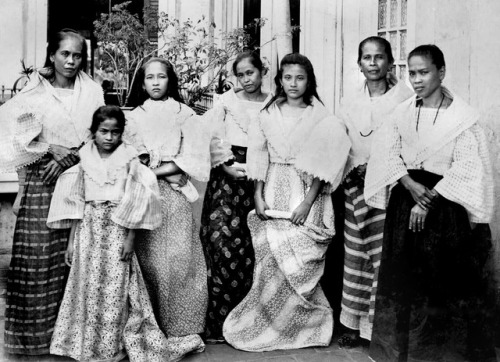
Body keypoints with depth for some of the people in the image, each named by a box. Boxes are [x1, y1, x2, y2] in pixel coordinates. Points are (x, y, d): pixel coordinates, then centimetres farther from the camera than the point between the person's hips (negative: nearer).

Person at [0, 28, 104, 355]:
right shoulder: (35, 91, 2)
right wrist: (52, 150, -9)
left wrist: (69, 158, -11)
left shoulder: (92, 91, 6)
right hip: (41, 179, -1)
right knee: (38, 251, -3)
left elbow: (98, 135, 1)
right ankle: (34, 329, 8)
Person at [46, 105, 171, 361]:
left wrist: (130, 240, -9)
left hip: (117, 232, -2)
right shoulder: (85, 161, 3)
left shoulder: (129, 161, -4)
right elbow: (76, 206, 6)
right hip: (88, 232, 3)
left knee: (115, 289, 1)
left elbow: (133, 207, -5)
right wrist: (71, 242, 5)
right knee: (88, 287, 7)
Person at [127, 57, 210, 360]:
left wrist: (155, 171, -10)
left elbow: (190, 159, -3)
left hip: (173, 192, -2)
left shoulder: (185, 115, 6)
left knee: (176, 259, -6)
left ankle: (184, 331, 1)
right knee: (148, 261, -1)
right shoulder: (135, 117, 13)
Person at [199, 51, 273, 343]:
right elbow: (214, 141, 3)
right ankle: (219, 323, -4)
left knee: (253, 247, -2)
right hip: (228, 178, -1)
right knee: (223, 242, -11)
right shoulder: (226, 102, 7)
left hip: (260, 181, 1)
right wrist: (227, 164, -9)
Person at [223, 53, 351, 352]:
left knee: (297, 263, -3)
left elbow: (321, 166, -6)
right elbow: (260, 158, 6)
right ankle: (269, 326, 15)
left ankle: (301, 325, 15)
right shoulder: (269, 114, 7)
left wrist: (307, 203, -13)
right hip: (274, 192, 2)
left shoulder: (321, 118, -2)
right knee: (272, 258, 1)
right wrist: (258, 197, -2)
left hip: (307, 194, -2)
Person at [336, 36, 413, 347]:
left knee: (385, 258, -6)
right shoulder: (350, 104, 11)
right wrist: (353, 171, 2)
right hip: (357, 187, 4)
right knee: (356, 256, 8)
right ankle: (355, 323, 18)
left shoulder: (405, 98, -5)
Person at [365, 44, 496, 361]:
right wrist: (411, 186, -15)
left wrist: (429, 200, -16)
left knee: (445, 282, 0)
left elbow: (465, 168, -11)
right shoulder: (403, 112, 6)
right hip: (404, 201, 4)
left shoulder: (462, 117, -6)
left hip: (444, 204, -4)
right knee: (400, 276, 8)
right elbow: (388, 153, 0)